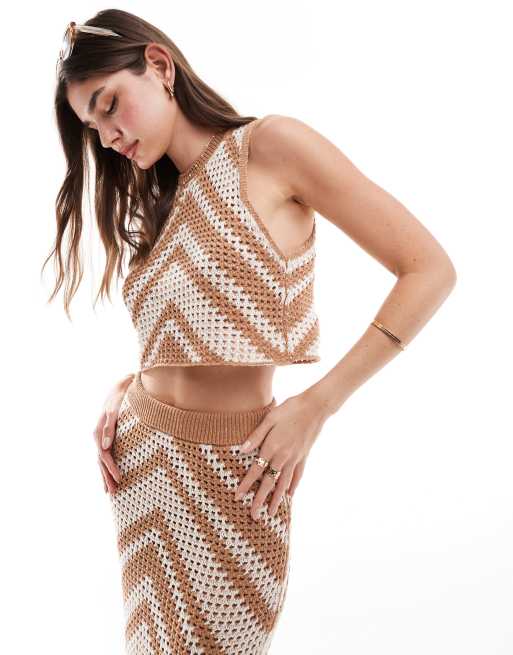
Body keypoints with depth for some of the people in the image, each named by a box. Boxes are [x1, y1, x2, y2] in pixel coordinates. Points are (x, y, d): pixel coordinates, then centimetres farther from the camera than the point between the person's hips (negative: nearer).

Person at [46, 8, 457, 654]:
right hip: (140, 455, 6)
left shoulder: (271, 146, -9)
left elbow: (430, 271, -14)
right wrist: (122, 390, -4)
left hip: (234, 474, -6)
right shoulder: (158, 204, 11)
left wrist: (315, 406, -15)